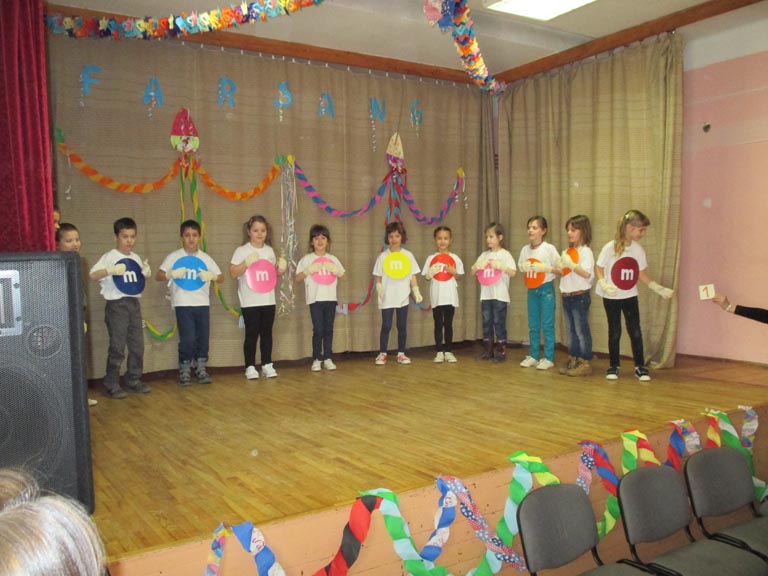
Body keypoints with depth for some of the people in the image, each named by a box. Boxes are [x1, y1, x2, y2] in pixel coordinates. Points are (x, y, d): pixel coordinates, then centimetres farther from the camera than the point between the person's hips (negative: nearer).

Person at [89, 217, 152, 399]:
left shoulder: (136, 257, 10)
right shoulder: (109, 257, -8)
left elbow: (141, 277, 21)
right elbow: (93, 275, -18)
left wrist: (147, 272, 0)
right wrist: (111, 270, -34)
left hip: (134, 303, 6)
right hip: (117, 305, -6)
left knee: (137, 345, 10)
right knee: (117, 347, -4)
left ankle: (134, 380, 22)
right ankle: (111, 385, 5)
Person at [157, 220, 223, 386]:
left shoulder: (205, 258, 7)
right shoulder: (174, 257, -1)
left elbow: (221, 277, 7)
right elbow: (158, 276, -4)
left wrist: (211, 275, -14)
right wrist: (172, 274, -23)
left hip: (203, 303, 3)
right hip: (183, 304, -3)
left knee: (203, 338, 5)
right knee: (187, 339, -7)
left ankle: (201, 369, 19)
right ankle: (184, 372, 8)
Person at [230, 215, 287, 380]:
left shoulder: (269, 250, 10)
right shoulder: (241, 250, -6)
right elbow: (233, 273, -11)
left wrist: (281, 269, -3)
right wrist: (247, 263, -23)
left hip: (268, 300, 5)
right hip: (250, 302, -5)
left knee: (267, 333, 10)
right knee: (252, 334, -1)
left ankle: (267, 365, 19)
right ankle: (250, 367, 8)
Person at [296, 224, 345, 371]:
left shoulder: (332, 259, 9)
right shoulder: (307, 259, 1)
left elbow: (343, 275, 9)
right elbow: (298, 277, -2)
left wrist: (334, 269, -9)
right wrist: (309, 270, -16)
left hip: (330, 298, 3)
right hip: (315, 299, -3)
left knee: (328, 330, 6)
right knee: (318, 330, -4)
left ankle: (327, 358, 13)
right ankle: (316, 359, 5)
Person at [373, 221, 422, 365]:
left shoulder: (408, 255, 3)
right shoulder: (383, 256, 0)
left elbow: (412, 276, 5)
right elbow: (378, 277, 2)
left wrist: (416, 292, -4)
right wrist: (379, 288, -14)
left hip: (403, 297, 1)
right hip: (387, 298, -1)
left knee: (402, 326, 7)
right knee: (386, 326, 2)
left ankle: (401, 353, 17)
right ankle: (382, 354, 11)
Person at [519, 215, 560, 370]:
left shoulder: (549, 248, -9)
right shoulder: (525, 249, 4)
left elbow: (560, 268, -8)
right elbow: (521, 267, 12)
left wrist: (545, 268, -22)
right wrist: (525, 269, -9)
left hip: (546, 289, -5)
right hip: (531, 289, 5)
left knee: (547, 325, 0)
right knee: (533, 325, 10)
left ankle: (549, 358, 7)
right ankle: (533, 356, 19)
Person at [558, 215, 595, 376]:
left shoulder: (585, 251, -10)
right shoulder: (566, 251, 12)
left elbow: (587, 273, -21)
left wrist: (570, 264, -24)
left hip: (580, 295, -8)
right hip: (566, 296, 8)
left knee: (582, 331, -2)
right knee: (570, 331, 13)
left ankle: (585, 363, 4)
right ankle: (573, 361, 21)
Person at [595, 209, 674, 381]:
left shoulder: (639, 250, -2)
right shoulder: (610, 248, -14)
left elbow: (642, 274, 7)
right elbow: (598, 270, -9)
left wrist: (660, 289, 1)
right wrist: (605, 285, -26)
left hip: (630, 296, 3)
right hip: (611, 297, -3)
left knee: (635, 331, 2)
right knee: (614, 332, 6)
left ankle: (640, 367, 12)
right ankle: (613, 366, 19)